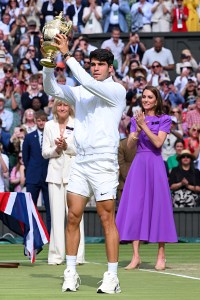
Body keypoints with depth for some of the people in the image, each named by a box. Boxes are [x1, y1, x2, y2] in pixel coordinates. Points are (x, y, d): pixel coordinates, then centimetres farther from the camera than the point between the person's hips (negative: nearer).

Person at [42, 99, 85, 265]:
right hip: (55, 173, 3)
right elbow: (44, 152, 12)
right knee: (56, 214, 1)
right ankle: (56, 255, 3)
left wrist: (66, 146, -14)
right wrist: (56, 149, -6)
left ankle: (77, 255, -5)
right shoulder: (49, 126, 13)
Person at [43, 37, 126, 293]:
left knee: (107, 219, -4)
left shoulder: (116, 90, -3)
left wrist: (67, 55, -17)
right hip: (80, 162, 5)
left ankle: (112, 277, -1)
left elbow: (88, 83, -17)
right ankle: (70, 273, 7)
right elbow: (52, 89, 8)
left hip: (103, 163, -5)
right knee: (73, 217, 2)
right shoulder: (80, 92, 14)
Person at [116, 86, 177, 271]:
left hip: (155, 165, -3)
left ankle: (161, 256, 3)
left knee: (158, 206, -3)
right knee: (135, 207, -4)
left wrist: (144, 126, -14)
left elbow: (158, 142, -9)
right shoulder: (136, 119, 14)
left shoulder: (164, 120, 5)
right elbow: (130, 145, 5)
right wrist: (137, 129, -10)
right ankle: (136, 256, -3)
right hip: (138, 164, 3)